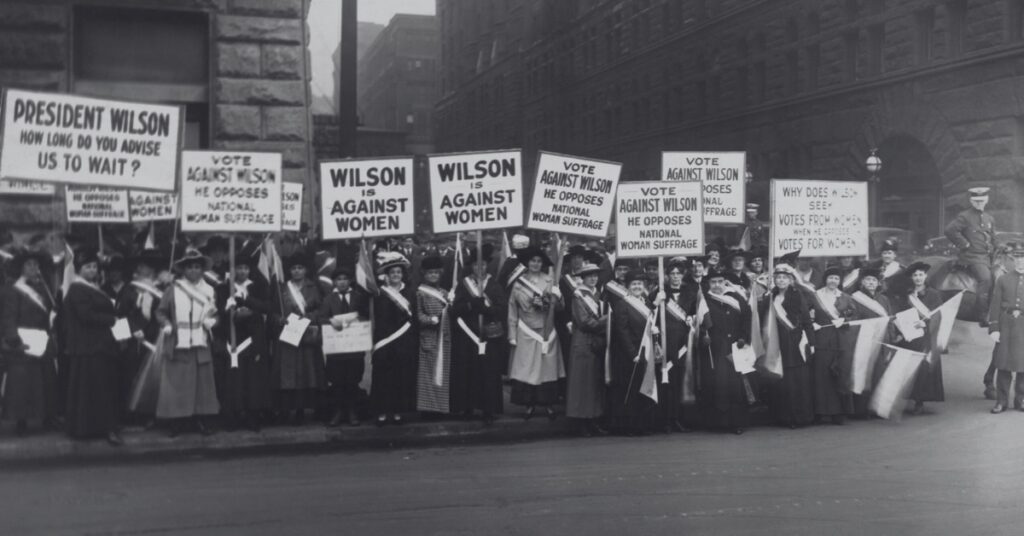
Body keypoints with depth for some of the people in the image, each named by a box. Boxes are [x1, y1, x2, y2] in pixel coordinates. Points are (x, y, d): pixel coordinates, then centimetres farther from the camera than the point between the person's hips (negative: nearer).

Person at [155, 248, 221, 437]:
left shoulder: (209, 291, 9)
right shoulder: (173, 290, 1)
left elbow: (214, 314, 15)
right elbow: (161, 311, 5)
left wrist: (211, 320, -7)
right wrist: (166, 324, -12)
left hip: (201, 345, 2)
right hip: (178, 345, -2)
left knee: (202, 382, 5)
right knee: (176, 383, -1)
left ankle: (201, 420, 12)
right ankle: (175, 421, 5)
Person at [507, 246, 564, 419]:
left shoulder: (549, 281, 5)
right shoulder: (519, 283, 3)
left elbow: (558, 304, 0)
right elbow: (512, 310, 4)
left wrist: (551, 299, -22)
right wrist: (513, 335, 0)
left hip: (547, 332, 1)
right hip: (526, 333, -1)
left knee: (547, 367, 1)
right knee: (526, 369, -3)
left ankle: (548, 404, 9)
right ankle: (529, 405, 5)